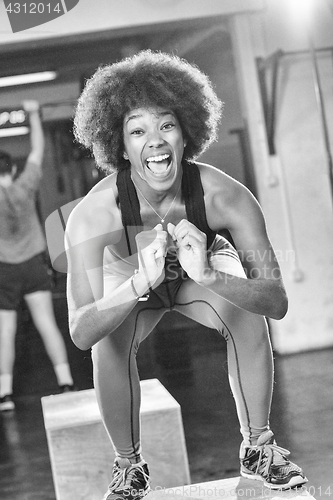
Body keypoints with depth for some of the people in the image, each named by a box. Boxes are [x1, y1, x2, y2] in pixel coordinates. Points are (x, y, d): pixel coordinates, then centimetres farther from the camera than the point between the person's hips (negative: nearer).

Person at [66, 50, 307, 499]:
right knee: (108, 343, -27)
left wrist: (210, 276, -57)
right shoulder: (92, 215, -37)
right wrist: (141, 283, -58)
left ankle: (257, 447, -3)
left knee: (248, 315, -25)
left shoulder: (225, 196, -36)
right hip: (129, 279, 0)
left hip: (203, 275, 1)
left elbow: (277, 302, -38)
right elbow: (80, 334, -41)